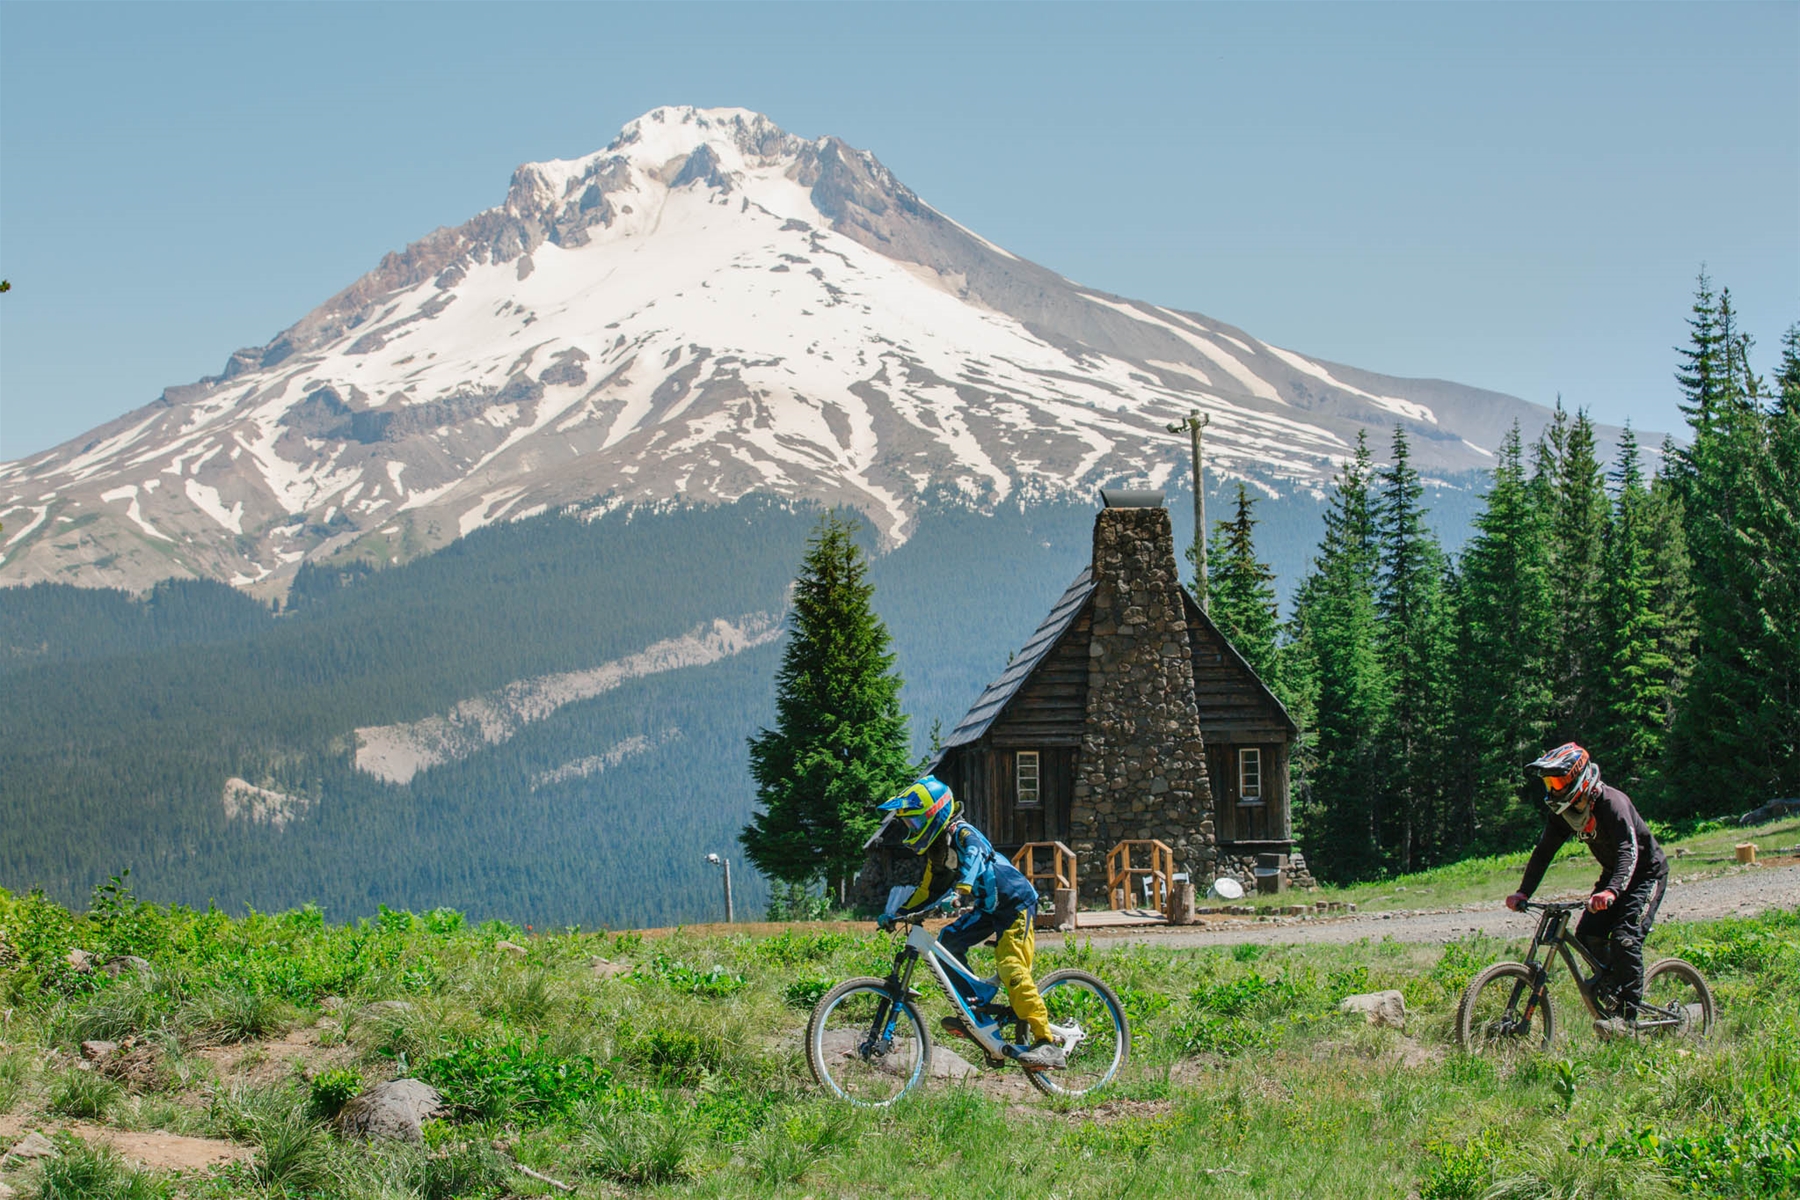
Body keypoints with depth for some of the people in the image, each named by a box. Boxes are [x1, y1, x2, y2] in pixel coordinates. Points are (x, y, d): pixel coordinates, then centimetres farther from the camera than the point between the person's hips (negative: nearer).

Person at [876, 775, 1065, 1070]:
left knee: (1011, 969, -22)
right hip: (988, 907, 10)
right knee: (948, 941, 0)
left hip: (1015, 903, -10)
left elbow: (974, 857, -41)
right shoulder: (936, 848, 9)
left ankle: (1048, 1044, -26)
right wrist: (897, 914, 6)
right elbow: (927, 890, 16)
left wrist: (963, 888, -59)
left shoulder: (963, 834, -19)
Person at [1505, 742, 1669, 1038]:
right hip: (1613, 872, 7)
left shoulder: (1611, 803, -31)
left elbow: (1629, 852, -41)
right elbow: (1544, 852, -8)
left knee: (1625, 937, -22)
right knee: (1588, 933, -8)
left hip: (1646, 872, -7)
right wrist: (1523, 892, -21)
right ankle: (1612, 988, 13)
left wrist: (1611, 891, -57)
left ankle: (1627, 1015, -17)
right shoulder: (1562, 810, -9)